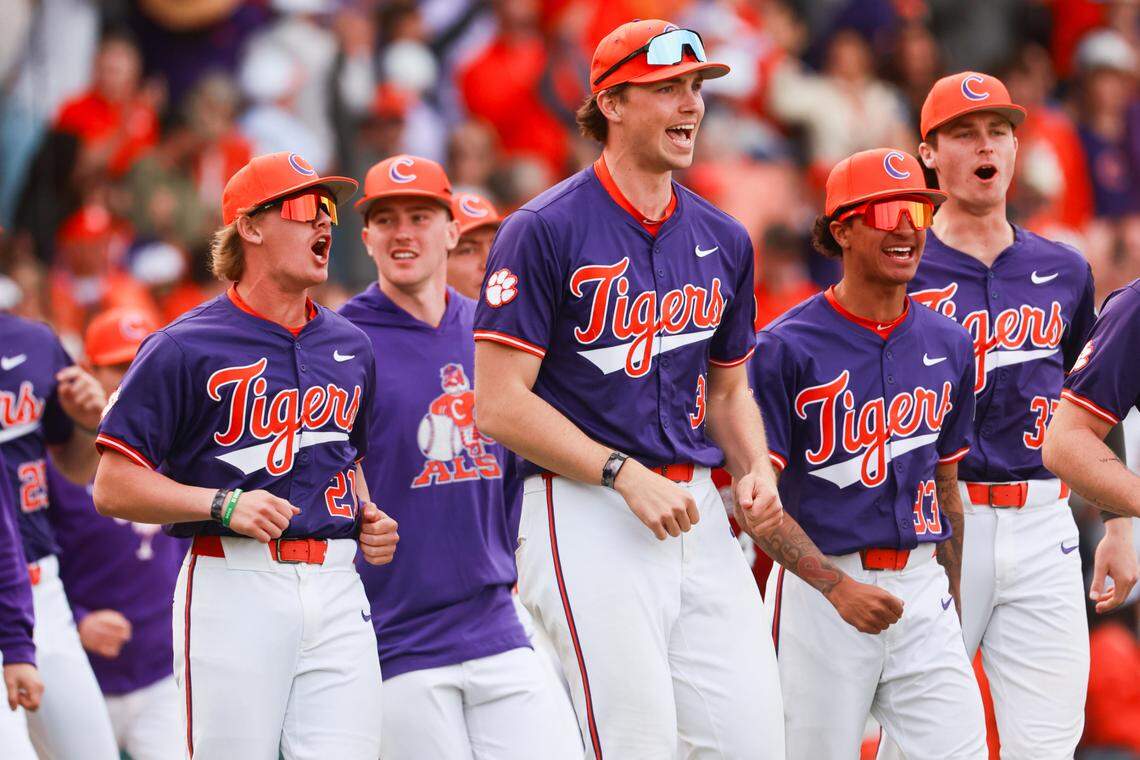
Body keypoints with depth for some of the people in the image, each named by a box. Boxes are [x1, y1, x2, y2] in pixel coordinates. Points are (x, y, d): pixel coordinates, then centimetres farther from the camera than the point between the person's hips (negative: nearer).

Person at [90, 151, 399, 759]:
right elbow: (113, 487, -5)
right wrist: (224, 505, -16)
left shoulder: (349, 346, 17)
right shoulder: (184, 348, -3)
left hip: (337, 590, 5)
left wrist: (371, 522, 13)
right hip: (233, 588, -5)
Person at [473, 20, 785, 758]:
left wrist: (757, 469, 4)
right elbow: (500, 405, -11)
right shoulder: (544, 232, -7)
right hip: (584, 512, -6)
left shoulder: (722, 240, 13)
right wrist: (627, 475, -17)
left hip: (696, 512, 6)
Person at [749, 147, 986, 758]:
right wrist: (839, 588, -22)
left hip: (921, 587, 4)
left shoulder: (948, 346, 9)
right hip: (820, 585, -4)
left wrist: (952, 611, 20)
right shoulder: (786, 347, -8)